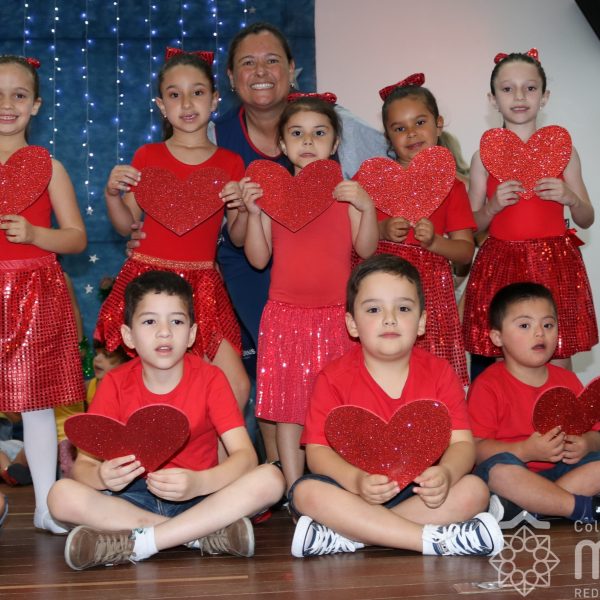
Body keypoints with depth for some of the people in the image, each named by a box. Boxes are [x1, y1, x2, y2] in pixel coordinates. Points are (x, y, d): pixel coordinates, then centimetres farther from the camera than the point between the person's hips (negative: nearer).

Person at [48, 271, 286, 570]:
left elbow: (245, 455, -16)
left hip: (198, 497, -1)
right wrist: (102, 476, -34)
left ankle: (135, 543, -29)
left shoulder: (210, 378, -6)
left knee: (270, 478, -28)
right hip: (134, 496, 1)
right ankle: (204, 535, -26)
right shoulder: (115, 384, -3)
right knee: (62, 495, -27)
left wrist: (198, 483, -36)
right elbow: (83, 464, -9)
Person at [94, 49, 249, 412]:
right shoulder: (147, 157, 5)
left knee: (238, 388, -7)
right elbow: (127, 225, 9)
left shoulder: (230, 164, 5)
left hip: (202, 286, 0)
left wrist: (243, 207, -10)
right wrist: (112, 194, -9)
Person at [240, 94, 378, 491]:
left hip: (336, 315, -1)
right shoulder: (272, 193, 6)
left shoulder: (346, 191, 4)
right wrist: (253, 213, -10)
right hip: (286, 314, 1)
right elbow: (258, 259, 2)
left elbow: (366, 249, -3)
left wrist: (367, 207, -16)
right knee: (288, 407, 3)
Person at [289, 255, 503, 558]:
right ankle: (435, 539, -31)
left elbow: (461, 443, -6)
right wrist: (357, 481, -30)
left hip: (419, 493, 2)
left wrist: (445, 474, -30)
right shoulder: (333, 379, -3)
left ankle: (347, 537, -27)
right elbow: (318, 449, -10)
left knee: (474, 490, -25)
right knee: (306, 492, -29)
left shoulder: (440, 373, 1)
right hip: (356, 491, -1)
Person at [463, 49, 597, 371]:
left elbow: (587, 219, 11)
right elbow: (471, 227, 7)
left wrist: (570, 199, -9)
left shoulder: (563, 152, 6)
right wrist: (493, 206, -12)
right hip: (501, 267, 0)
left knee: (558, 363, 0)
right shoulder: (484, 157, 4)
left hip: (555, 267, 1)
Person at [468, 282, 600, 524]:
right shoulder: (488, 386, -7)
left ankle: (532, 506, -25)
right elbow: (475, 448, -16)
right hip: (513, 476, -5)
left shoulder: (567, 381, 11)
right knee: (499, 467, -37)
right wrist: (526, 451, -27)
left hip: (559, 470, 5)